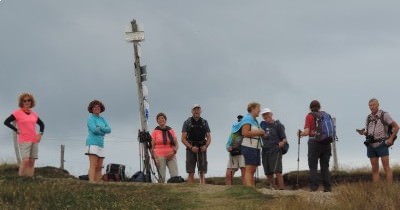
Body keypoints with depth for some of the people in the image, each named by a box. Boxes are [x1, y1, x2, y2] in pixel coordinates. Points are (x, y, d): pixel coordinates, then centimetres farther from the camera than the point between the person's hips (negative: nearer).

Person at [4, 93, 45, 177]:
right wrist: (16, 130, -12)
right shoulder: (17, 113, -3)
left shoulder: (34, 114, 12)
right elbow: (6, 122, -7)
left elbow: (41, 124, 24)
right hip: (24, 141, -5)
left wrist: (41, 133, 7)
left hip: (34, 141, 5)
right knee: (25, 161, -17)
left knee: (32, 162, 1)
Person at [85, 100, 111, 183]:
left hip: (100, 145, 8)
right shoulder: (90, 118, -4)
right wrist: (103, 132, -2)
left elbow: (109, 130, 4)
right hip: (92, 144, -8)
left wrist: (100, 128, -12)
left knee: (99, 167, 2)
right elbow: (94, 130, -18)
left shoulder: (102, 119, 18)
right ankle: (92, 183, -27)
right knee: (93, 165, -19)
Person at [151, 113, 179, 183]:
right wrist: (155, 158, -10)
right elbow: (152, 146, 3)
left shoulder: (171, 131, 12)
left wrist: (174, 152, -7)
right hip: (160, 156, -2)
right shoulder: (155, 132, 5)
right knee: (161, 177, -10)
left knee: (175, 176, -11)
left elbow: (176, 144, 13)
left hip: (171, 156, 2)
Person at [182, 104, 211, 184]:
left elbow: (209, 138, 11)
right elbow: (183, 139, 0)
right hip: (191, 150, -2)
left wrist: (206, 146, -9)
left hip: (202, 150, 2)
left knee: (202, 173, 0)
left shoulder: (204, 122, 11)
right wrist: (191, 147, -15)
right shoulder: (187, 123, 5)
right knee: (191, 173, -5)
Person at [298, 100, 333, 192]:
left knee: (313, 167, 1)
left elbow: (307, 132, -8)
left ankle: (314, 187, -7)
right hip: (326, 143, 4)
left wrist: (300, 134, 11)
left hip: (314, 142, -4)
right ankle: (328, 187, 6)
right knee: (325, 166, 10)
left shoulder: (309, 116, -1)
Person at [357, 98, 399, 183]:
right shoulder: (369, 117, 12)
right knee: (375, 169, 3)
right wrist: (363, 133, -4)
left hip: (382, 144, -5)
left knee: (386, 167, -9)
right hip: (371, 145, 5)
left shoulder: (384, 115, -3)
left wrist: (391, 139, -10)